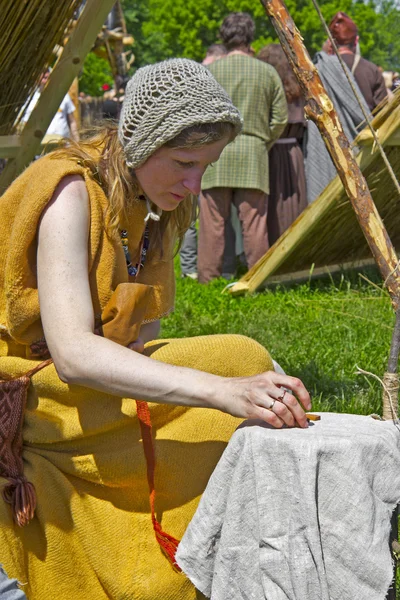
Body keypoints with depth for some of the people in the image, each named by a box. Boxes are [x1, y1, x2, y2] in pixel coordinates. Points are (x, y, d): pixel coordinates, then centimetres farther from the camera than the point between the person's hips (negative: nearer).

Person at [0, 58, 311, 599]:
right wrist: (222, 391, -44)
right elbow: (71, 352, -34)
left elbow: (138, 332, 9)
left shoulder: (158, 206, 6)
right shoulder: (71, 194, -20)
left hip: (96, 394, 8)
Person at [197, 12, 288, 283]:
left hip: (216, 154, -1)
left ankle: (208, 281, 3)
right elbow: (280, 118, 5)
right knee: (254, 222, 2)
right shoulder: (267, 72, 5)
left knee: (213, 223, 1)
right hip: (254, 156, 1)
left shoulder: (210, 71, 1)